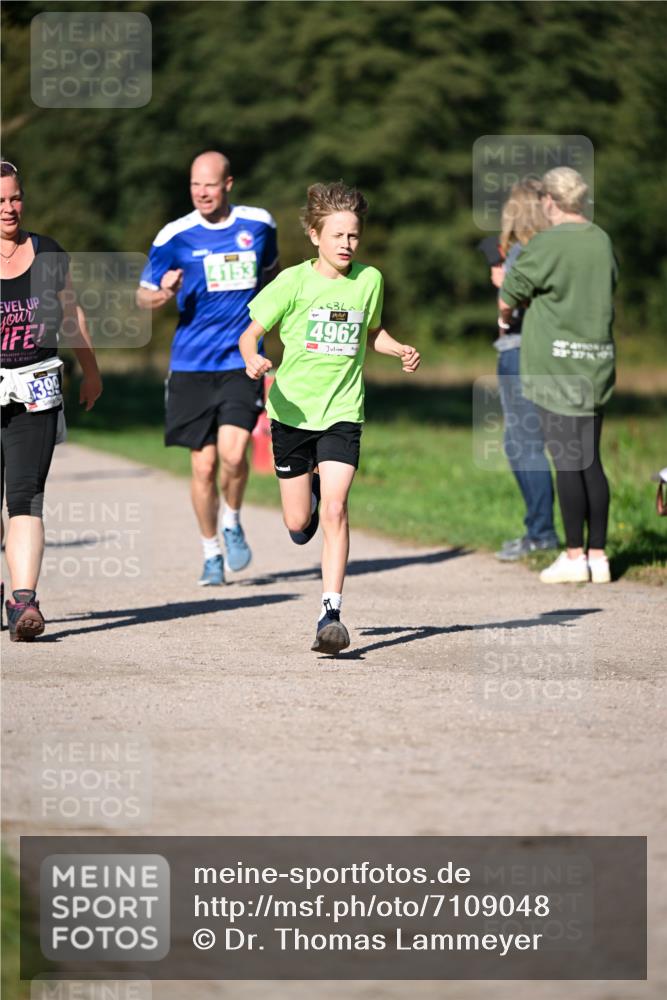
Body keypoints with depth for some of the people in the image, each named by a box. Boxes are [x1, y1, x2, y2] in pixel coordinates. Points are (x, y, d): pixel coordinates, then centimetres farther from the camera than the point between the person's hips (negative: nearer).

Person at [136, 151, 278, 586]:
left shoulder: (259, 224, 3)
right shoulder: (175, 236, -3)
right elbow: (144, 296, 4)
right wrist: (163, 294, -17)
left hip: (243, 361, 0)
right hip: (192, 366, 0)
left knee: (232, 453, -18)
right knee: (204, 465, 1)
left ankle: (232, 523, 12)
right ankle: (211, 554, 19)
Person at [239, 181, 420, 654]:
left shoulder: (369, 279, 2)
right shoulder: (294, 282, -8)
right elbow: (250, 334, -5)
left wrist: (399, 350, 1)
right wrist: (253, 359, -27)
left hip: (342, 411, 1)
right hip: (292, 410, 0)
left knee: (335, 508, -17)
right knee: (298, 525, 6)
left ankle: (331, 613, -16)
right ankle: (310, 493, 45)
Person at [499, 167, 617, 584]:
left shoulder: (545, 245, -12)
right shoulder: (602, 242, 8)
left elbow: (507, 301, -6)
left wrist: (507, 314, 20)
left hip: (557, 363, -6)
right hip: (598, 361, 6)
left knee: (568, 462, -3)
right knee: (591, 462, 9)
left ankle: (574, 556, -1)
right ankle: (598, 555, 10)